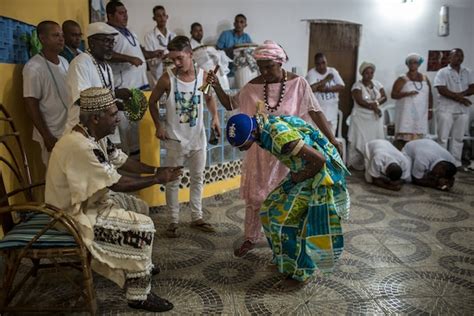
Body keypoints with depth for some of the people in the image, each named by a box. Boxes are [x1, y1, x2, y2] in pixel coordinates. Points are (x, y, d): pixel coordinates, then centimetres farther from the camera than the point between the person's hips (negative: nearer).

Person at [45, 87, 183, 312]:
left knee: (140, 207, 18)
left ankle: (141, 265, 33)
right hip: (74, 215, -10)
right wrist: (157, 179, -16)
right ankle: (139, 296, -3)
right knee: (142, 226, -16)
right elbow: (117, 183, -27)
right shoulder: (79, 146, -31)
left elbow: (123, 161, 8)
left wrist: (157, 170, -3)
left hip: (90, 201, 10)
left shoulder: (95, 137, -1)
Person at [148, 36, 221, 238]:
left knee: (197, 178, 14)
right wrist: (158, 126, -8)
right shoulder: (167, 78, -14)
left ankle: (197, 217, 30)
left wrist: (215, 117, -6)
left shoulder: (204, 75, -7)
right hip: (175, 139, -3)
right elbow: (152, 102, 0)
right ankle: (173, 221, 22)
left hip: (197, 137, 3)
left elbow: (209, 98, 11)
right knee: (173, 181, 7)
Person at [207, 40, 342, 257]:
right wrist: (217, 87, -12)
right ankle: (251, 238, 28)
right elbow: (230, 104, 4)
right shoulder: (253, 86, -3)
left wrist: (331, 139, -16)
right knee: (255, 194, 10)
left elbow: (315, 112, -9)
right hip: (261, 151, 2)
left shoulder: (298, 83, -10)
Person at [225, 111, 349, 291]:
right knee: (271, 210, 10)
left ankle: (299, 274, 8)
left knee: (285, 219, -9)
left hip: (320, 173, -9)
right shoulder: (262, 127, -4)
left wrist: (300, 178, -15)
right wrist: (296, 175, 8)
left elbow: (320, 159, -30)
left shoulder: (280, 136, -33)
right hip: (304, 171, 9)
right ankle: (285, 259, 26)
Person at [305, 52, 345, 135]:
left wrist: (327, 89, -17)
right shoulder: (311, 73, -5)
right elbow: (312, 88, -23)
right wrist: (326, 79, -13)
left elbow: (341, 86, -2)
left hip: (332, 110, 5)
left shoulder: (333, 71, 8)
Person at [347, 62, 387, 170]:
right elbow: (360, 101, -16)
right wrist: (373, 107, -15)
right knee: (360, 141, -6)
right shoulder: (357, 86, -5)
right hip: (361, 118, -5)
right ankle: (356, 164, 1)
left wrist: (376, 102, -14)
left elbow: (384, 97, 5)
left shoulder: (377, 84, 11)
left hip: (375, 118, 5)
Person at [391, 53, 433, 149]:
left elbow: (429, 95, 19)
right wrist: (407, 93, -21)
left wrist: (430, 110, 14)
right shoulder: (402, 79, -1)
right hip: (406, 114, -4)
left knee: (417, 138, 5)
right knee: (403, 138, -11)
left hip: (420, 114, 4)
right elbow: (393, 94, -7)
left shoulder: (425, 78, 13)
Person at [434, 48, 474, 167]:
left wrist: (461, 94, -13)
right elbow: (442, 90, -12)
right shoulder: (442, 72, 0)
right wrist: (459, 98, -13)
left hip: (462, 110, 4)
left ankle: (456, 163, 11)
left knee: (458, 138, 6)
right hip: (446, 109, -4)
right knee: (443, 138, -3)